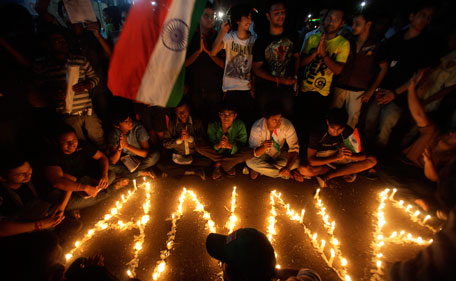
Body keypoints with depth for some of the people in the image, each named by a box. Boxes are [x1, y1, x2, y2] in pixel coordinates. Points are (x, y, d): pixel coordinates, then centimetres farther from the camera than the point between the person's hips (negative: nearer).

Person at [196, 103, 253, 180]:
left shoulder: (240, 125, -18)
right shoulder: (212, 126, -17)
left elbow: (242, 144, -19)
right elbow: (210, 145, -14)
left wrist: (229, 146, -41)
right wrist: (218, 145, -39)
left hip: (234, 154, 0)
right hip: (217, 153, 1)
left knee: (250, 153, -30)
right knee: (199, 148, -26)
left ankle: (218, 164, -13)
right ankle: (230, 163, -11)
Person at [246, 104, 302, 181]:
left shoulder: (287, 125, -24)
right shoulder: (257, 127, -27)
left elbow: (294, 148, -22)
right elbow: (254, 153, -25)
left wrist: (288, 167, -38)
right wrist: (263, 148, -49)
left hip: (280, 154, 0)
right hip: (264, 154, 0)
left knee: (296, 162, -26)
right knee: (249, 161, -31)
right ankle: (289, 174, -16)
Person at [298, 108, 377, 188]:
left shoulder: (348, 132, -18)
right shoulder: (317, 134, -26)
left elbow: (363, 156, -16)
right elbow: (311, 161, -29)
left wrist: (351, 155, -38)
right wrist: (336, 157, -37)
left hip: (342, 159, 3)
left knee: (372, 160, -18)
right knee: (303, 170, -33)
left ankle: (327, 176, -20)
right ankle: (344, 171, -15)